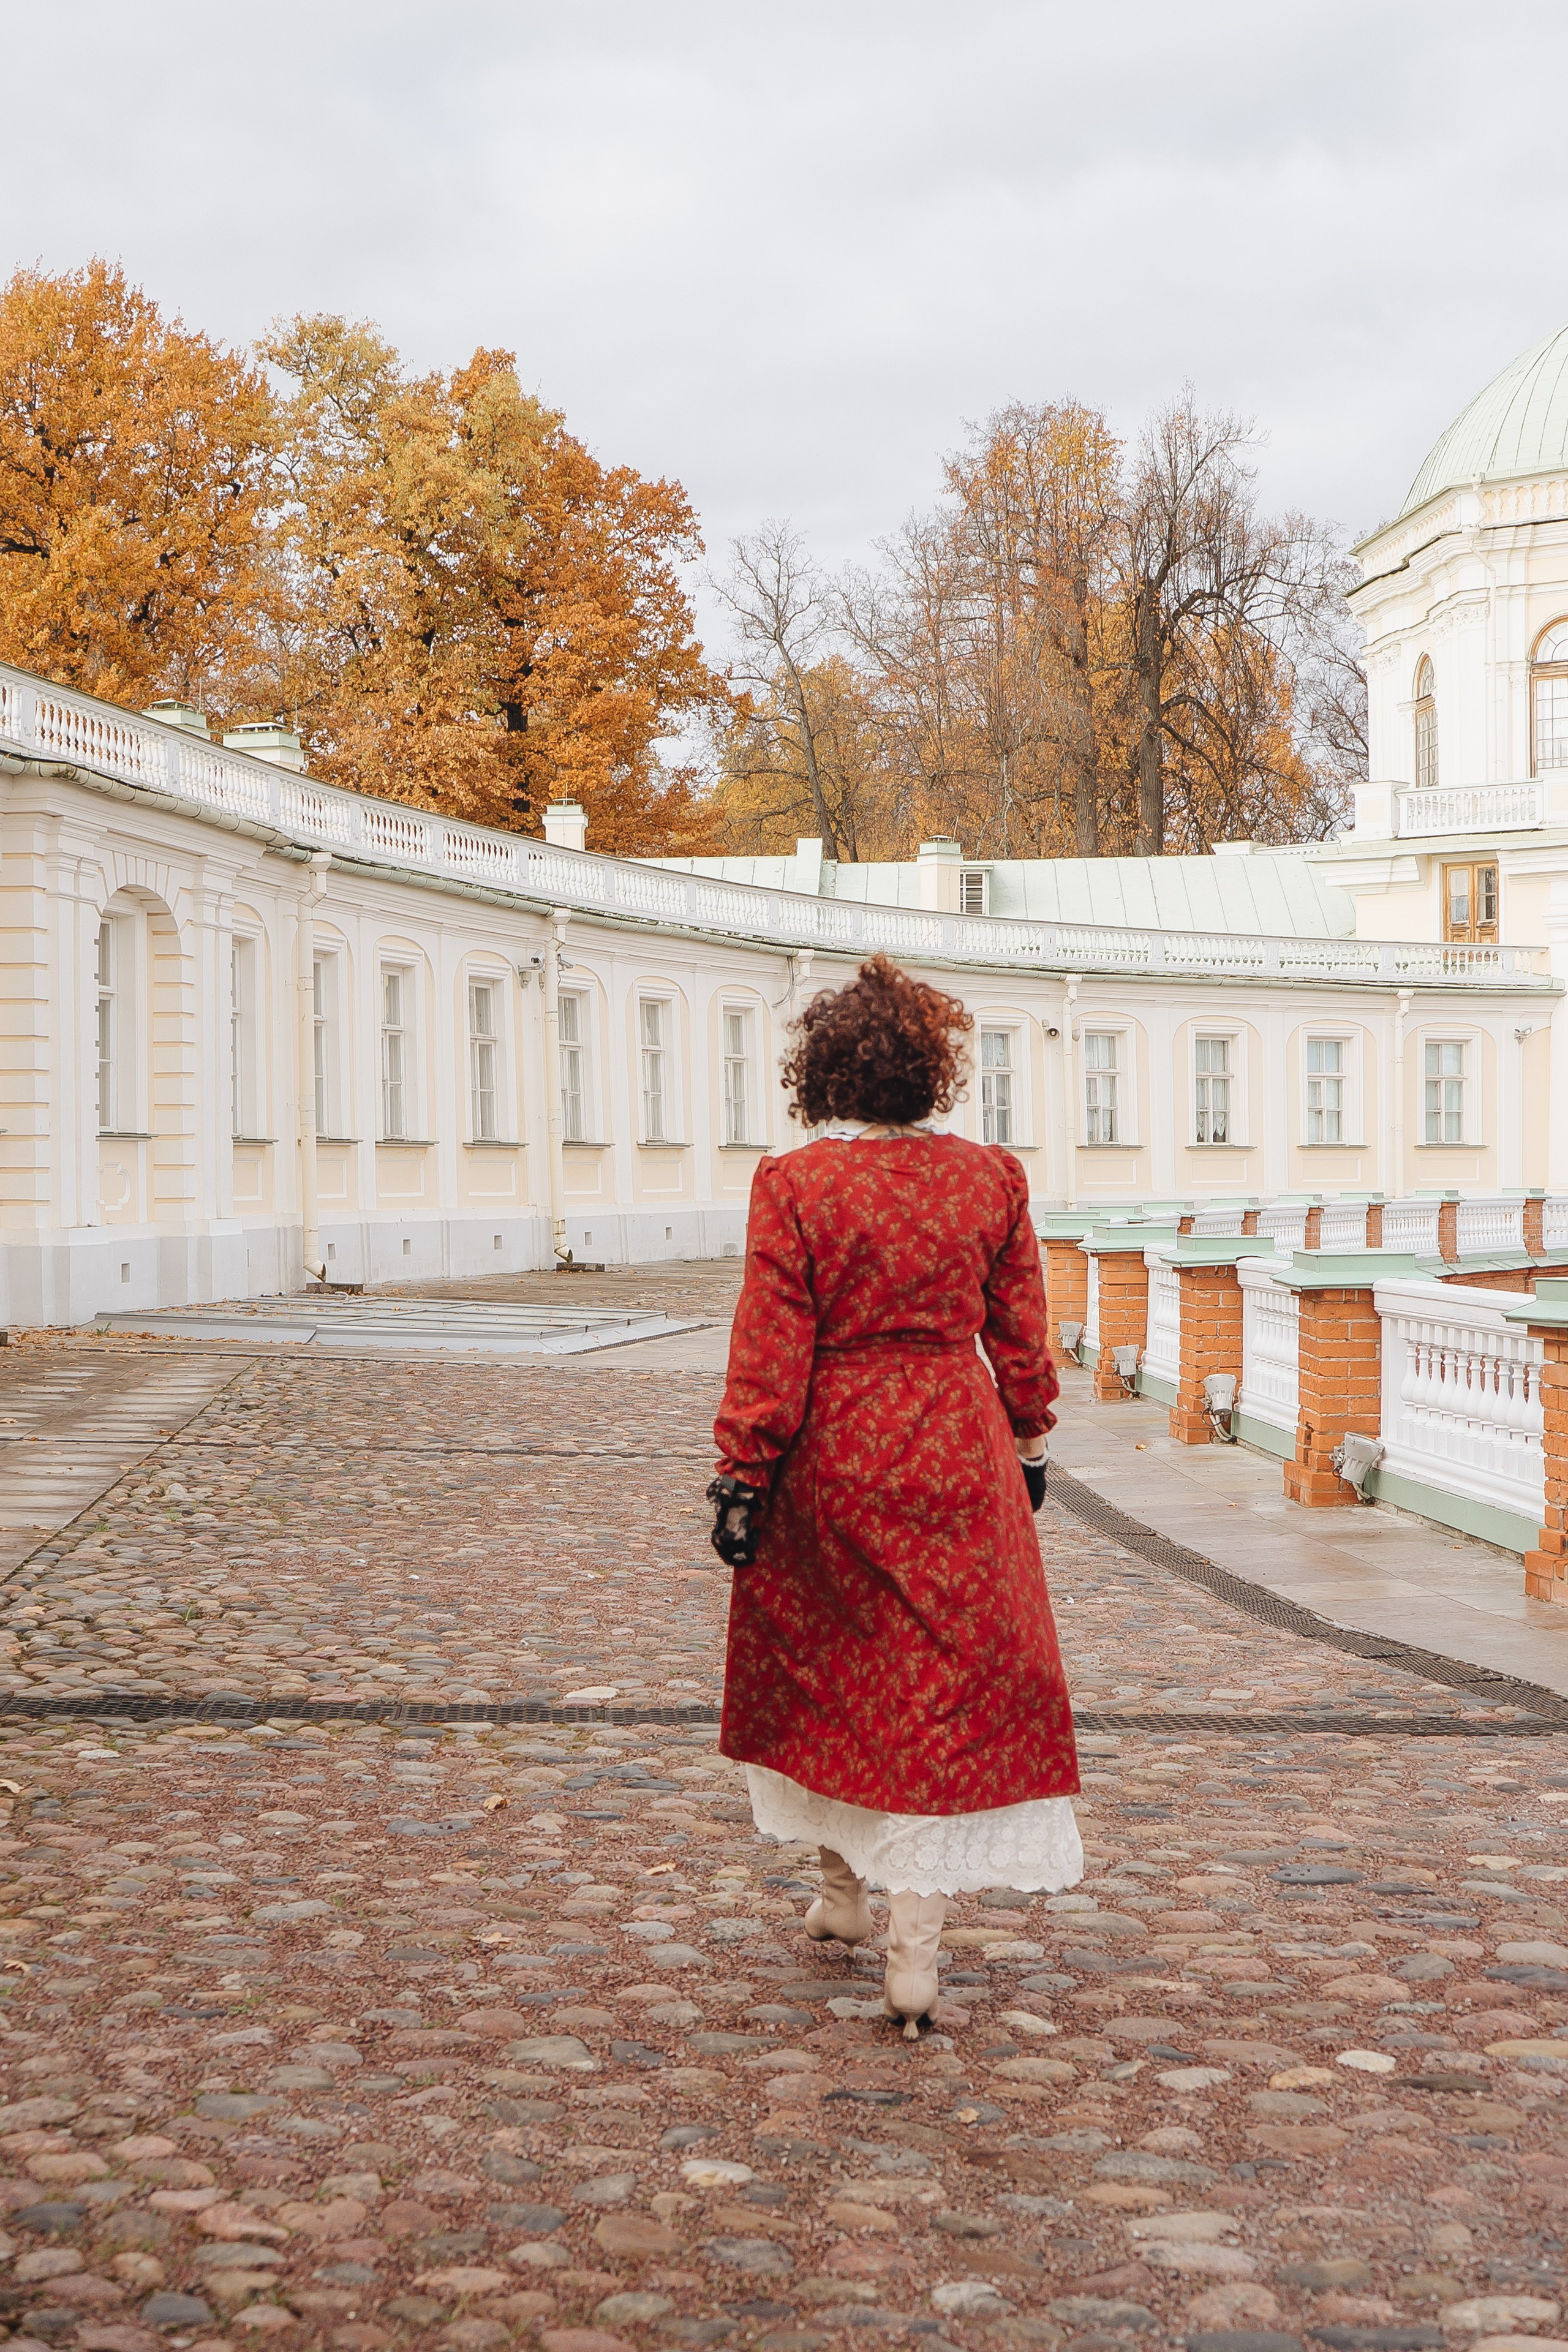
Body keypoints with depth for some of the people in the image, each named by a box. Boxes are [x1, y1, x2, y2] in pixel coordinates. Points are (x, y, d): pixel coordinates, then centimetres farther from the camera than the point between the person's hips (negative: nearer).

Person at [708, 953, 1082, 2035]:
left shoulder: (794, 1185, -10)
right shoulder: (992, 1178, -1)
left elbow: (770, 1350, -10)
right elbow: (1021, 1335, 6)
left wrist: (740, 1476, -5)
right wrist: (1029, 1442, 18)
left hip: (832, 1461, -1)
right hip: (958, 1463, 1)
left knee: (823, 1671, 19)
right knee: (948, 1686, 4)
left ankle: (845, 1892, 33)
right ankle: (916, 1948, -1)